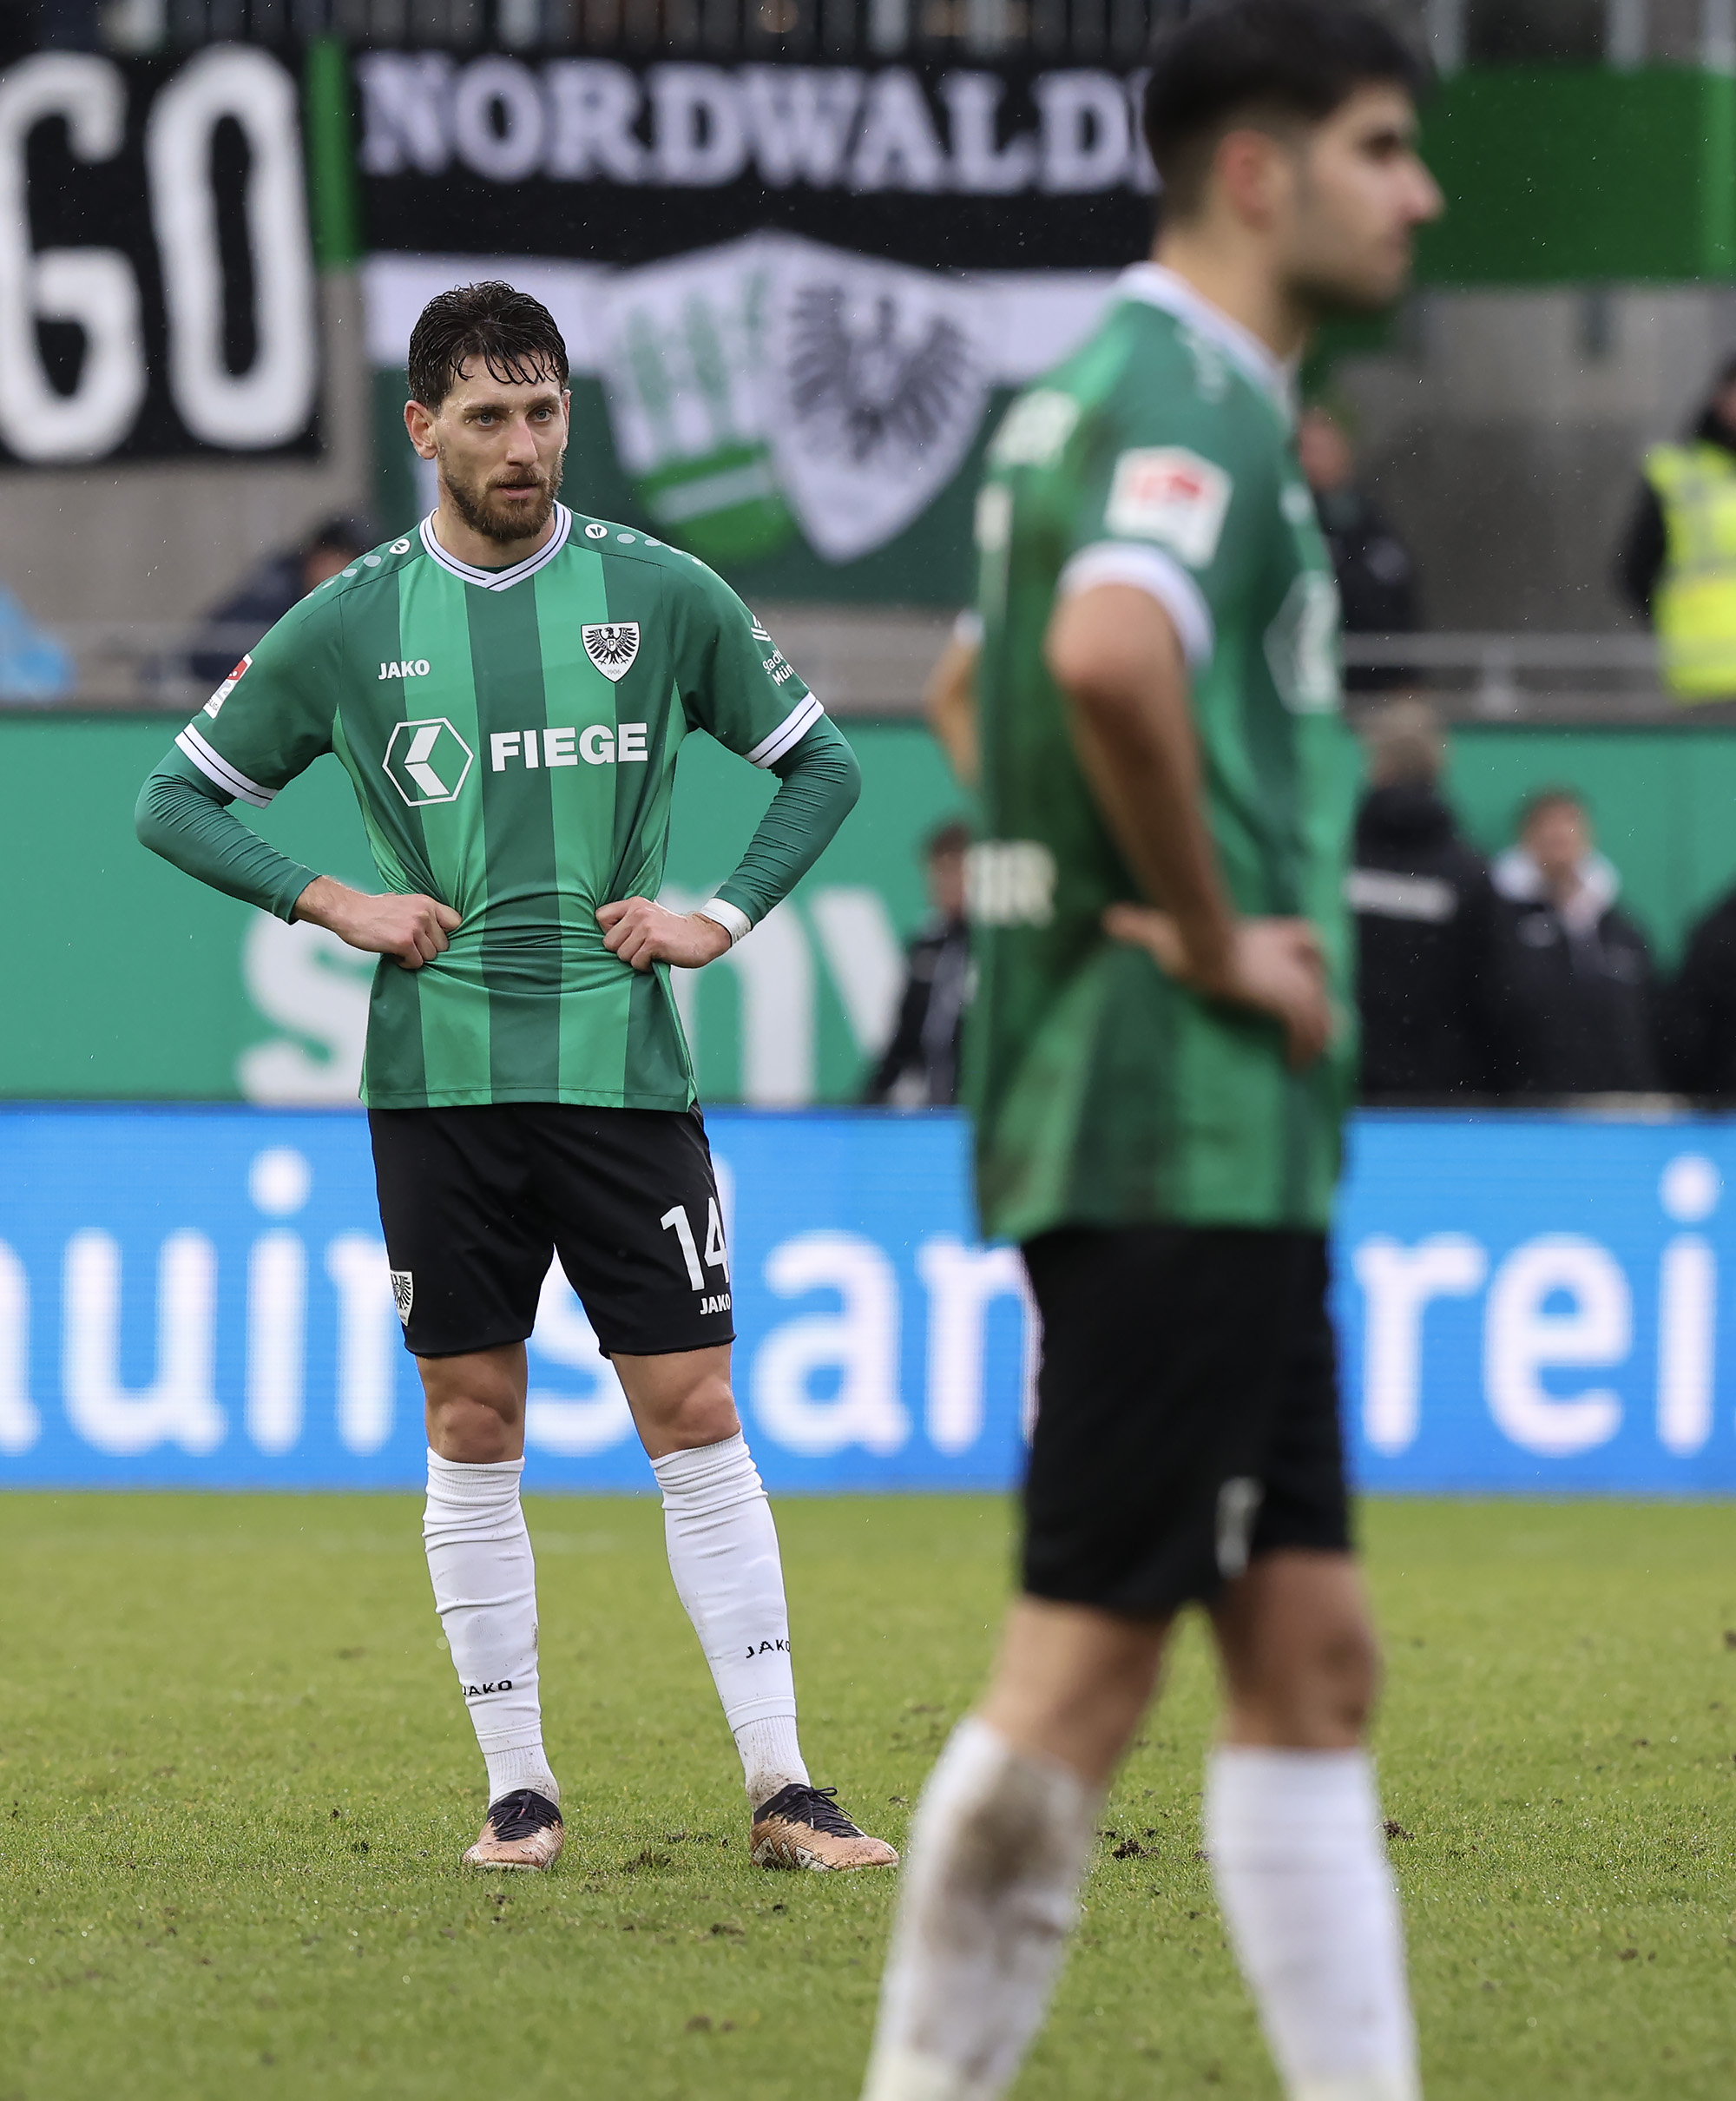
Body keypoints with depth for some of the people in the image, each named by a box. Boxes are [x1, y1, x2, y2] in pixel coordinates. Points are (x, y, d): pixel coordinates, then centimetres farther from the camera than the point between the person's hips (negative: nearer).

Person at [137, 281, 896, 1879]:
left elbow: (821, 765, 13)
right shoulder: (349, 625, 3)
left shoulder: (661, 595, 3)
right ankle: (518, 1788, 11)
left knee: (695, 1415, -3)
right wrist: (333, 905, -2)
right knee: (474, 1432, 3)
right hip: (442, 1075, 1)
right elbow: (178, 801, 11)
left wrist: (721, 918, 1)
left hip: (625, 1069, 0)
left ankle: (782, 1787, -3)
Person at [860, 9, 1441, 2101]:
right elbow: (1111, 657, -34)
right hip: (1181, 1130, -10)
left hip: (1225, 1146, 10)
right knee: (1083, 1664, -7)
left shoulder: (1126, 388, 18)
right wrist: (1211, 941, -22)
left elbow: (1012, 688, 32)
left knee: (1309, 1662, 9)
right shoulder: (1188, 400, -14)